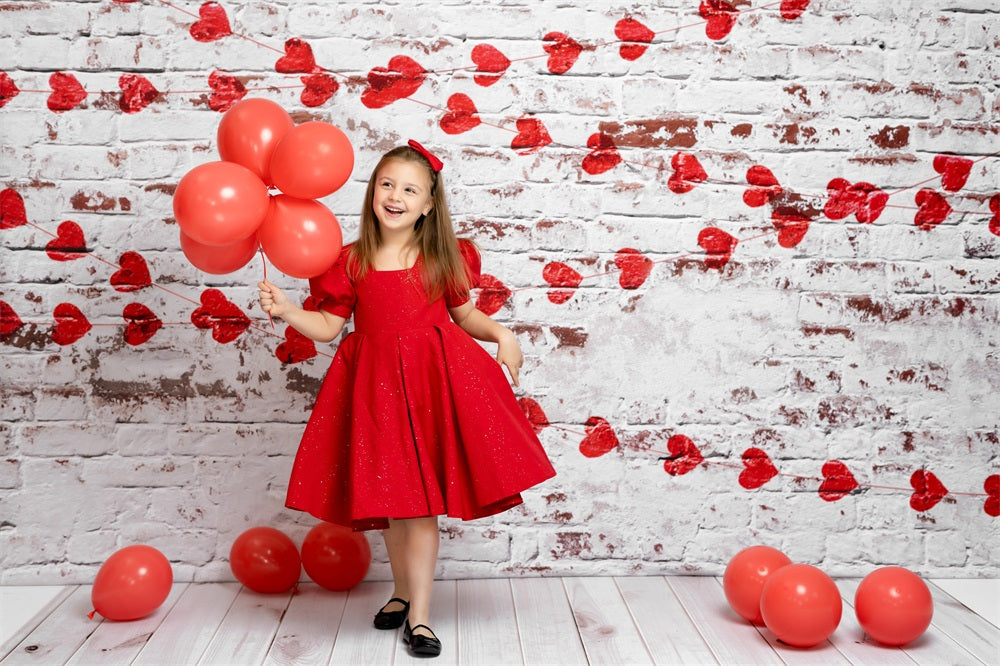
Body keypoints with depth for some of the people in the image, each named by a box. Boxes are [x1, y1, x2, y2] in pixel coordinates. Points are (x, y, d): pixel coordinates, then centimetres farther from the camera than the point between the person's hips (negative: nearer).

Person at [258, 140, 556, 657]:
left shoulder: (444, 258, 2)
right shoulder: (351, 262, 2)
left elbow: (464, 314, 13)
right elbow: (328, 327, 5)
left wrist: (500, 333, -4)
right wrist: (286, 311, -10)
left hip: (434, 379, -1)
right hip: (375, 383, 1)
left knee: (421, 501, -1)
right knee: (391, 496, 10)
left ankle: (418, 617, 7)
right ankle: (404, 592, 32)